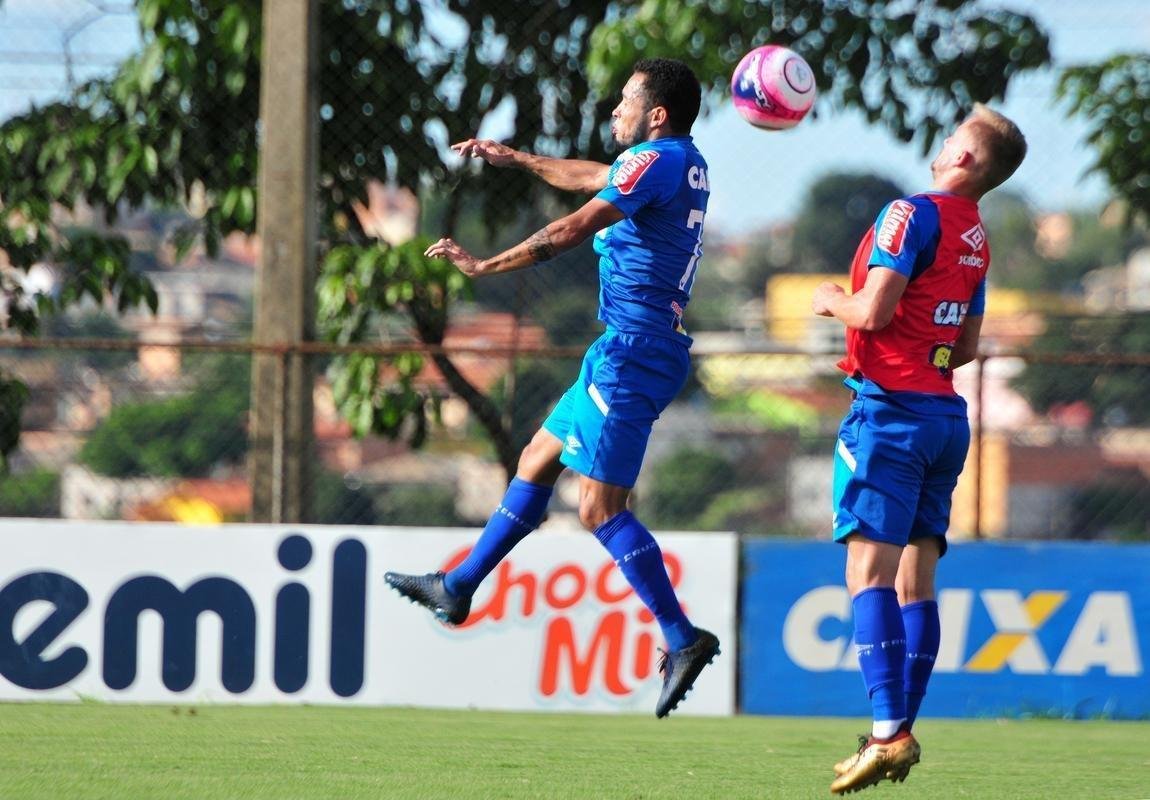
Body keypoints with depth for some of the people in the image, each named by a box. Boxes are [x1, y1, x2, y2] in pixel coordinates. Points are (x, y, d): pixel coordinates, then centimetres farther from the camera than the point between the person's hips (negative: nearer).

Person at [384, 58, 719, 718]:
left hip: (632, 351, -10)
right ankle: (458, 588, 31)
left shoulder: (656, 159, -14)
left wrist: (487, 266, -12)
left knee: (600, 507, -12)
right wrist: (516, 159, 42)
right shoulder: (685, 163, 15)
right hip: (637, 349, 10)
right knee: (538, 459, 20)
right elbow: (596, 178, 32)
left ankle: (683, 638, -14)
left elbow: (573, 230, -20)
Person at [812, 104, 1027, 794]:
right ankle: (903, 733, 9)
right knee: (917, 576, 9)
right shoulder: (977, 239, 15)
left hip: (891, 408, -8)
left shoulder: (915, 214, -10)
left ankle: (889, 730, -25)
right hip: (946, 413, 8)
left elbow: (875, 310, -17)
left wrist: (834, 302, 2)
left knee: (870, 567, -14)